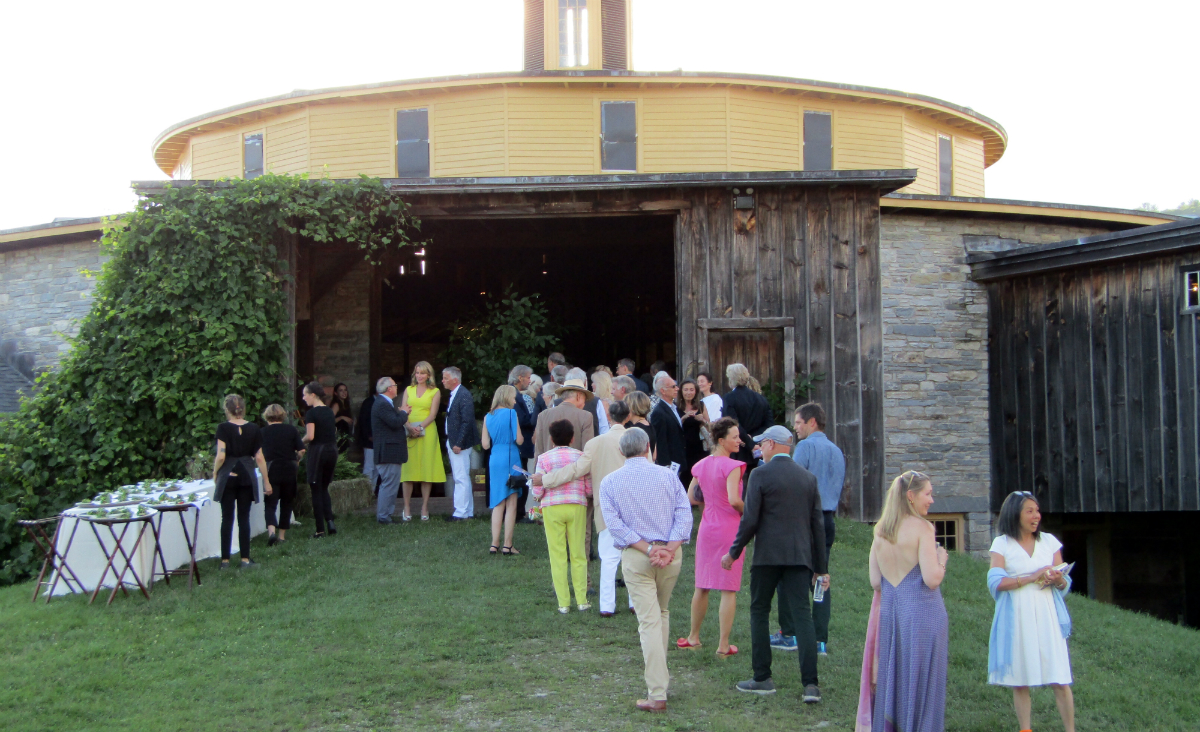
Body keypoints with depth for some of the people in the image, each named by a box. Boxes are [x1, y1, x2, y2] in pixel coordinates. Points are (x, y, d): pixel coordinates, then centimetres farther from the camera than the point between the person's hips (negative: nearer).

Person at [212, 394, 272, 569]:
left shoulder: (223, 428, -8)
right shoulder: (253, 429, 0)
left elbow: (220, 456, -15)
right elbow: (259, 458, 1)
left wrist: (215, 472, 3)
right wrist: (266, 481, 7)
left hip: (227, 476, -2)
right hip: (247, 477, 2)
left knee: (227, 518, 4)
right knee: (244, 518, 7)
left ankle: (225, 560, 6)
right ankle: (245, 559, 7)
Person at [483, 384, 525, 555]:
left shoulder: (488, 416, 8)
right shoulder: (511, 413, -7)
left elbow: (485, 445, 7)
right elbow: (519, 440, -10)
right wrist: (521, 436, 12)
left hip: (494, 461, 5)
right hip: (511, 460, -5)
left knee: (497, 504, 11)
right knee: (511, 504, 1)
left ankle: (494, 544, 8)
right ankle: (507, 545, -1)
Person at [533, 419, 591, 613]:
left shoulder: (544, 458, -2)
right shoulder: (581, 456, 3)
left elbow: (537, 491, -4)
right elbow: (590, 489, 2)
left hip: (552, 508, -1)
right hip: (577, 506, 1)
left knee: (557, 555, 4)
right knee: (578, 555, 10)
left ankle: (563, 603, 5)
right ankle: (582, 601, 11)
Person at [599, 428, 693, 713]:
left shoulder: (610, 482, 1)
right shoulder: (668, 476, 3)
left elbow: (615, 524, -9)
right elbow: (684, 514, -6)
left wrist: (648, 549, -12)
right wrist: (669, 549, -13)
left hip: (635, 555, -2)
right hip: (671, 553, 2)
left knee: (649, 621, -4)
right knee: (662, 612, 21)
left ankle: (657, 694, -7)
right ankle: (659, 677, 30)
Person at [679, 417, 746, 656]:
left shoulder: (701, 465, 6)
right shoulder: (732, 466, -15)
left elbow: (690, 497, 10)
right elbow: (734, 499, -25)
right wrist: (747, 512, -7)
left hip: (707, 529, 6)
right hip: (729, 529, -6)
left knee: (702, 586, 18)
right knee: (729, 589, 1)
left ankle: (694, 637, 29)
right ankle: (723, 645, 3)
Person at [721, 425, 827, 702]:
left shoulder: (760, 475, -5)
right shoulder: (808, 477, 10)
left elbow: (750, 520, -9)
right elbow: (818, 523, 10)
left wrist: (733, 553, 3)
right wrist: (820, 567, 15)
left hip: (768, 555, -4)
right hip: (800, 556, 4)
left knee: (759, 611, 9)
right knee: (802, 615, 1)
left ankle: (762, 678, 12)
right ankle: (810, 684, -6)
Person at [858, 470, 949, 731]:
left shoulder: (880, 531, 5)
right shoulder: (921, 527, -12)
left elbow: (875, 581, 5)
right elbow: (932, 579, -18)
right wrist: (942, 559, 0)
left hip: (889, 612, 6)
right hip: (922, 614, -6)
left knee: (890, 683, 13)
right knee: (922, 686, 4)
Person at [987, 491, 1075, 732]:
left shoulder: (1049, 541, 9)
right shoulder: (1002, 544, 2)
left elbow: (1065, 584, 11)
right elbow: (995, 582, -9)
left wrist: (1058, 580, -12)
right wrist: (1031, 578, -16)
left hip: (1046, 617, 1)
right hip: (1016, 620, -1)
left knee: (1060, 681, -4)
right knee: (1019, 681, 3)